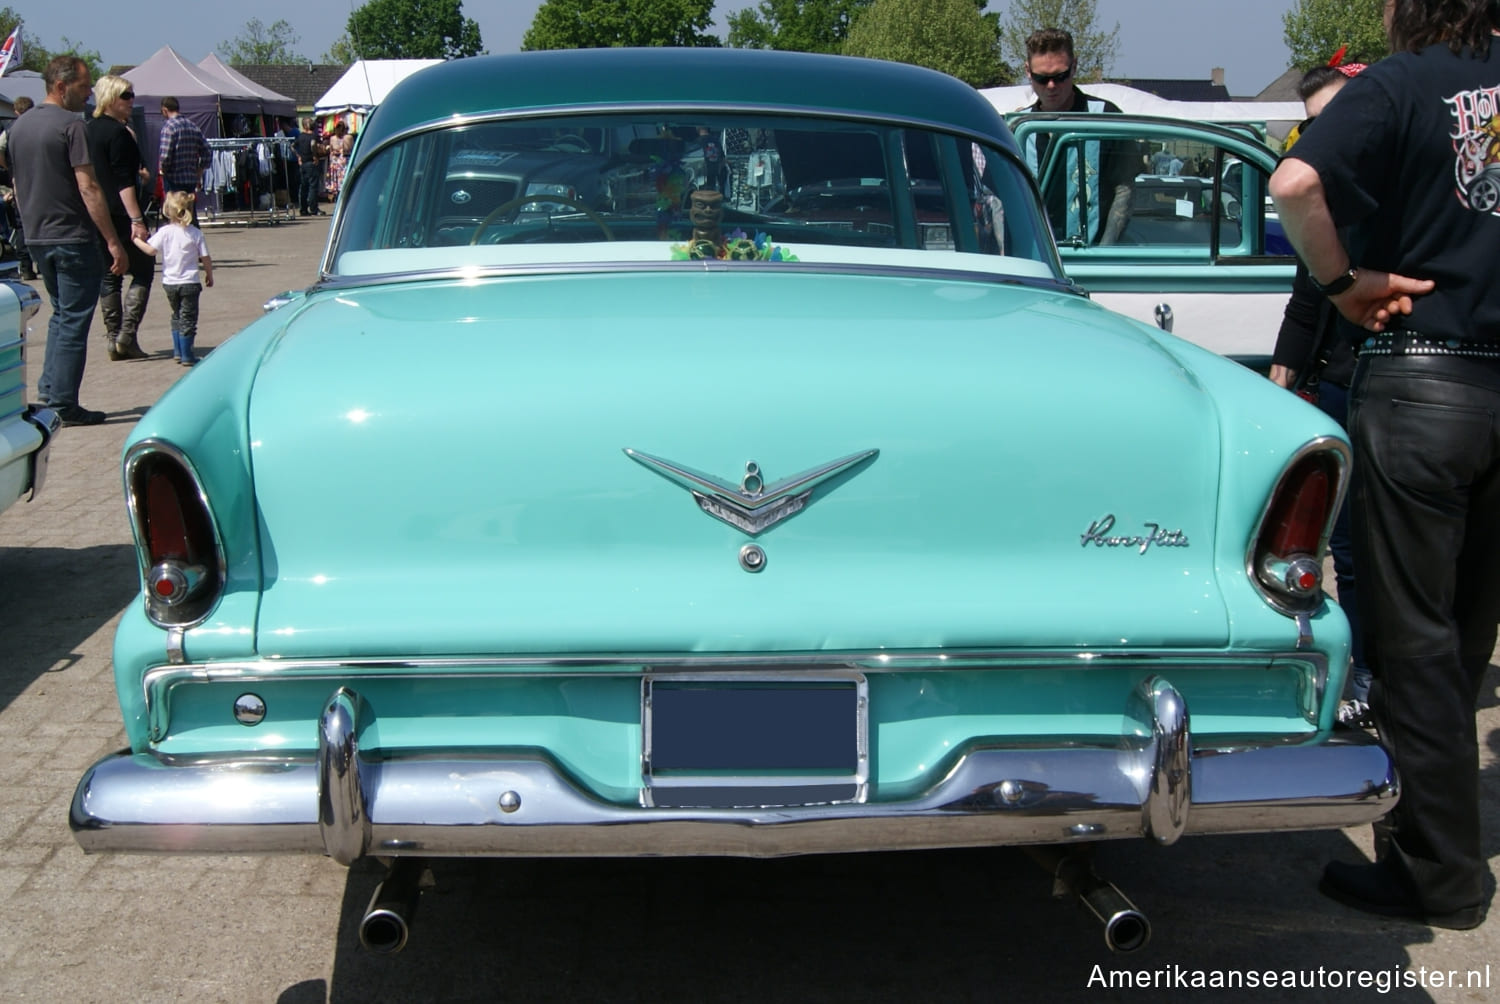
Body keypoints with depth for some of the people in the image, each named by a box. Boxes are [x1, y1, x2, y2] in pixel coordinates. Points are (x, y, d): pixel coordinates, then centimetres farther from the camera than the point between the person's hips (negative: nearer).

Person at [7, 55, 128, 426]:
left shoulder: (19, 126, 11)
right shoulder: (70, 126, -14)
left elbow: (18, 185, 17)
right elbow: (88, 189, -19)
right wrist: (113, 241, -18)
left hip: (36, 238, 8)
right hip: (73, 239, -8)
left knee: (61, 314, 20)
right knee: (74, 321, -1)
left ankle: (48, 390, 15)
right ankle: (63, 405, 0)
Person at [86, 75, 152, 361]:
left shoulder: (87, 130, 13)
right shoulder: (118, 132, -13)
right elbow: (124, 181, -19)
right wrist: (137, 219, -21)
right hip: (120, 214, -8)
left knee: (109, 277, 10)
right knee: (143, 273, -1)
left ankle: (113, 338, 10)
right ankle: (127, 334, -11)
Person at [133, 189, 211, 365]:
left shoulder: (165, 232, -6)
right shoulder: (196, 233, -6)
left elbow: (151, 250, -11)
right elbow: (206, 259, -4)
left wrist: (136, 239, 3)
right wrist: (209, 275, 11)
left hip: (170, 283, 2)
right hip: (189, 283, -2)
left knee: (177, 316, 20)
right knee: (188, 319, 1)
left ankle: (177, 351, 23)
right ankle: (186, 355, -2)